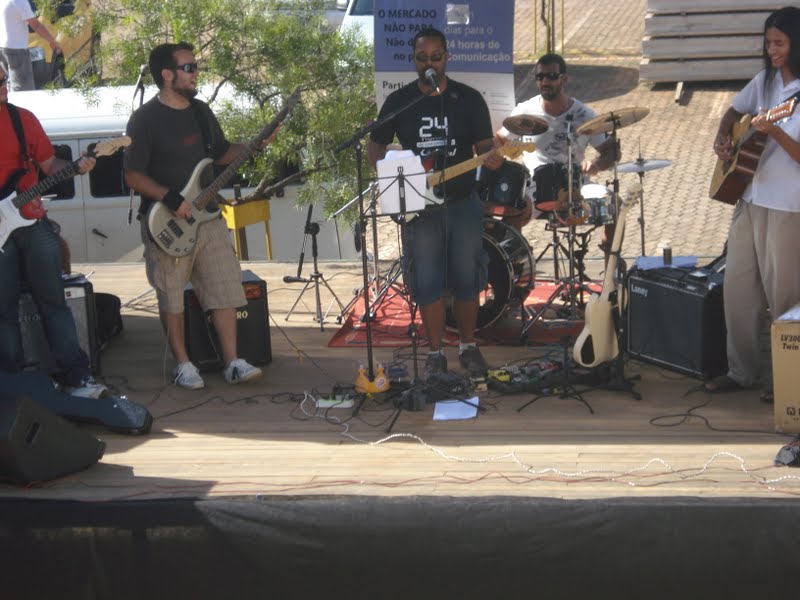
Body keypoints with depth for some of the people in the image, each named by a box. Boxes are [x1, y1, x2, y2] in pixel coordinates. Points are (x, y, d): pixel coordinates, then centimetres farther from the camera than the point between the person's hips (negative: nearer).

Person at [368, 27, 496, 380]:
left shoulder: (468, 99, 2)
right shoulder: (398, 101, 3)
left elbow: (484, 146, 5)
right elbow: (375, 147, 9)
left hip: (463, 202, 0)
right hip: (420, 206, 0)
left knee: (466, 281, 6)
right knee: (427, 283, 0)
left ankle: (468, 347, 23)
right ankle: (436, 353, 13)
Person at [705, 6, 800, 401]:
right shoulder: (765, 80, 8)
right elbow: (734, 111, 23)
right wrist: (722, 138, 5)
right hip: (749, 197, 7)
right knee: (737, 287, 10)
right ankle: (742, 371, 22)